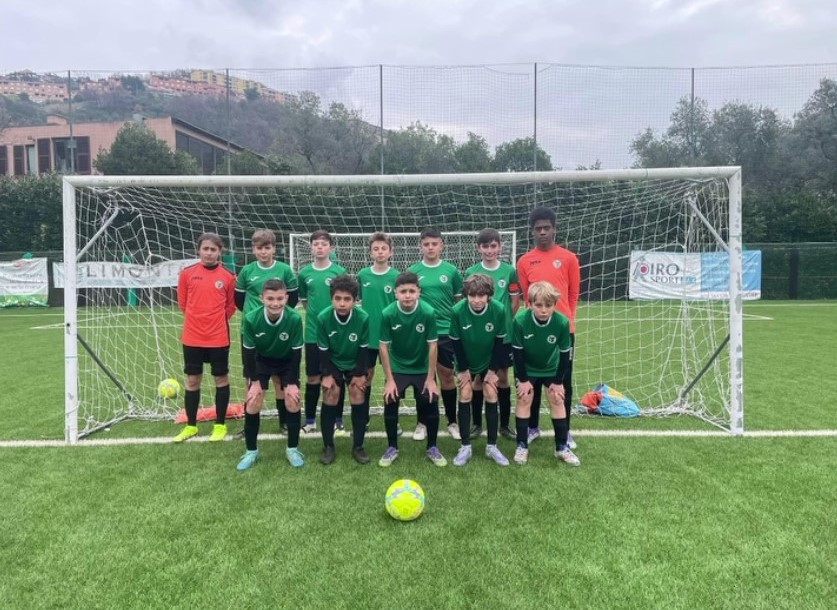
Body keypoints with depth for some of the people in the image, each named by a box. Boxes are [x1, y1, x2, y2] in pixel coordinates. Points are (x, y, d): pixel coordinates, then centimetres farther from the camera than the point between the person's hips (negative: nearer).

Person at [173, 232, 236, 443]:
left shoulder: (228, 276, -4)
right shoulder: (187, 273, 0)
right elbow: (182, 302, 11)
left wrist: (216, 321, 6)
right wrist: (198, 319, 11)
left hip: (218, 338, -1)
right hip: (192, 338, 2)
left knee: (221, 378, 8)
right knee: (192, 380, 11)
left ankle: (220, 425, 21)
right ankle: (191, 425, 25)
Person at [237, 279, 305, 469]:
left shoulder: (295, 318, -32)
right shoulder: (251, 319, -30)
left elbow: (296, 352, -20)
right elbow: (249, 351, -15)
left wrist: (292, 382, -16)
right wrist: (255, 381, -12)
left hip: (287, 362, 0)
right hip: (261, 360, 1)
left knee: (293, 402, -7)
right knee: (252, 403, -4)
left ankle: (292, 449, 11)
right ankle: (251, 450, 14)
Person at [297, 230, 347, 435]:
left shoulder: (339, 271, -4)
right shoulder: (304, 272, 4)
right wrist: (315, 314, 7)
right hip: (313, 333, 2)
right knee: (312, 378, 8)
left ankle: (337, 421, 17)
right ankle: (310, 421, 21)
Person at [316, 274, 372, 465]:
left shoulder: (363, 318, -27)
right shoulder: (323, 318, -26)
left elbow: (363, 348, -14)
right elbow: (323, 349, -14)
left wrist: (360, 374, -11)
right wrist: (327, 375, -13)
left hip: (355, 364, 0)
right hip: (332, 363, 0)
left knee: (358, 396, -8)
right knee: (330, 395, -10)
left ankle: (358, 446, 5)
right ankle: (328, 446, 5)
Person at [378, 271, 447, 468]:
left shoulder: (428, 312, -22)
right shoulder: (388, 314, -20)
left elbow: (432, 346, -13)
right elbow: (383, 346, -12)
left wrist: (431, 378, -11)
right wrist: (389, 379, -11)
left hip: (423, 368, 0)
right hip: (397, 368, 0)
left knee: (431, 405, -3)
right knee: (390, 404, -5)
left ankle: (432, 448, 18)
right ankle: (392, 448, 15)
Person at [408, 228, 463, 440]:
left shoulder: (451, 270, 2)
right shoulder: (413, 271, 1)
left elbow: (460, 300, 9)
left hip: (446, 330, 0)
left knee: (447, 374, 7)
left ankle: (452, 421, 22)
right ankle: (422, 422, 22)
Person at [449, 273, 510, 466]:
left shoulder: (499, 310, -26)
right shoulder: (457, 311, -27)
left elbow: (500, 341, -14)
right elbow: (456, 342, -15)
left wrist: (493, 370, -11)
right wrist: (463, 369, -10)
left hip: (488, 362, 1)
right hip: (466, 363, 0)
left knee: (491, 397, -4)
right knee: (465, 397, -6)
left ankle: (492, 447, 9)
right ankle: (465, 447, 5)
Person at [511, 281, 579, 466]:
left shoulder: (562, 322, -29)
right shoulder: (520, 320, -32)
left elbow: (565, 354, -15)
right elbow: (517, 352, -19)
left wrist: (558, 381, -10)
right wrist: (523, 379, -14)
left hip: (551, 369, 1)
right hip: (526, 369, -1)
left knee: (557, 401, 2)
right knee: (524, 400, -2)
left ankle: (562, 447, 13)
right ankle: (522, 446, 9)